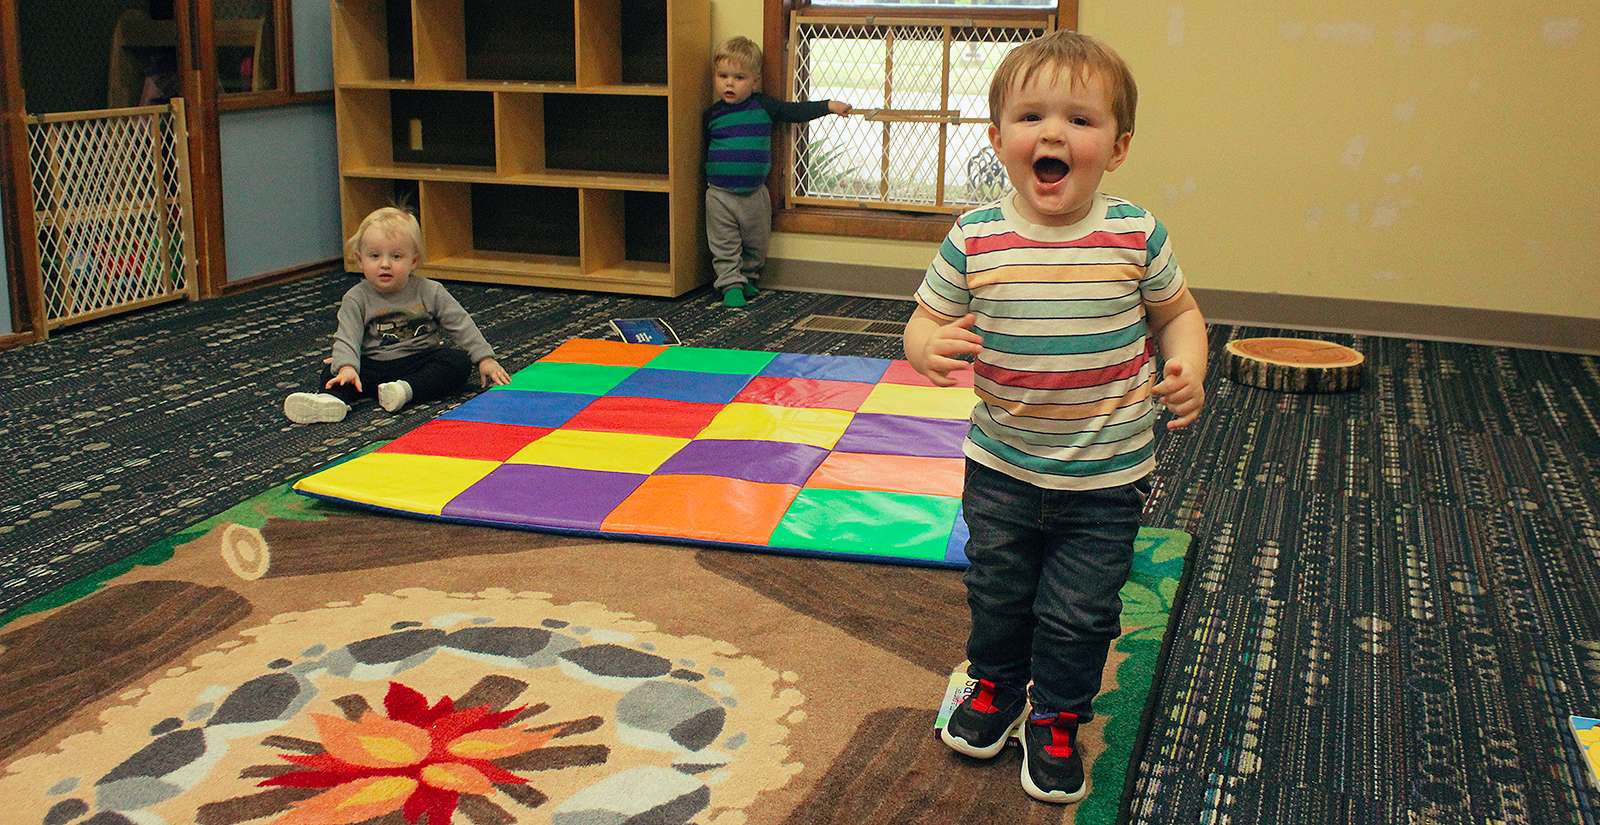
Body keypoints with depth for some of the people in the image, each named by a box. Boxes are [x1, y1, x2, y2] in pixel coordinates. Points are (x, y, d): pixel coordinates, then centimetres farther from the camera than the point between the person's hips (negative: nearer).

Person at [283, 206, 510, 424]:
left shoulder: (430, 293, -4)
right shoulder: (356, 299, -4)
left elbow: (461, 326, 0)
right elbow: (347, 338, -13)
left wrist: (485, 358, -8)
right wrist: (347, 367, -32)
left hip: (420, 362, 0)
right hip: (374, 365, 1)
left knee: (458, 361, -26)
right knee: (331, 371, -20)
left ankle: (408, 390, -37)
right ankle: (329, 399, -49)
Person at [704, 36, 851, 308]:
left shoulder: (763, 106, -1)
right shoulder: (712, 114, 0)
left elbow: (796, 111, 5)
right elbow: (705, 151, 11)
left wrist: (828, 106, 1)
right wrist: (708, 180, 9)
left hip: (755, 193, 1)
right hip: (720, 194, -1)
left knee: (756, 245, 13)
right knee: (725, 247, -1)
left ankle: (747, 278, 31)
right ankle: (731, 285, 6)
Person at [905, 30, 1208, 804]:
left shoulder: (1135, 234, -12)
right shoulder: (974, 239, -12)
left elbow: (1177, 311, 5)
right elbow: (926, 321, -2)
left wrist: (1187, 368, -15)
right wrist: (929, 350, -26)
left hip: (1106, 477, -1)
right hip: (1001, 468, 1)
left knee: (1080, 612, 10)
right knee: (997, 592, 20)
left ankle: (1056, 720, 35)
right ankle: (995, 688, 48)